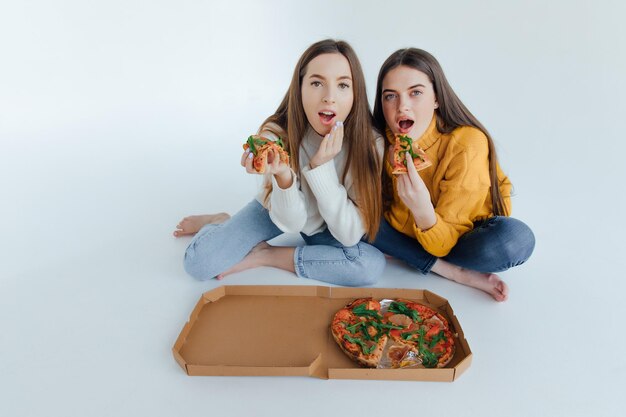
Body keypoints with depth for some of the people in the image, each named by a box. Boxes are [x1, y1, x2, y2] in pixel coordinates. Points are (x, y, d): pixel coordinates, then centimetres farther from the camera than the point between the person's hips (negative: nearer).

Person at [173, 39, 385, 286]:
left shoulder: (371, 144, -28)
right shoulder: (276, 135, -25)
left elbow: (349, 235, -28)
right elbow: (292, 223, -23)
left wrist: (321, 166, -37)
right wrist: (282, 175, -43)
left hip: (328, 225, 1)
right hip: (280, 209, 0)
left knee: (372, 264, -30)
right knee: (198, 262, -19)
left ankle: (263, 255, -12)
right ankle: (220, 223, 15)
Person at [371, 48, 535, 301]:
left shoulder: (468, 145, -28)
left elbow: (444, 242, -26)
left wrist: (423, 211, -47)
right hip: (406, 231, 3)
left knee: (515, 239, -34)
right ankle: (456, 272, -17)